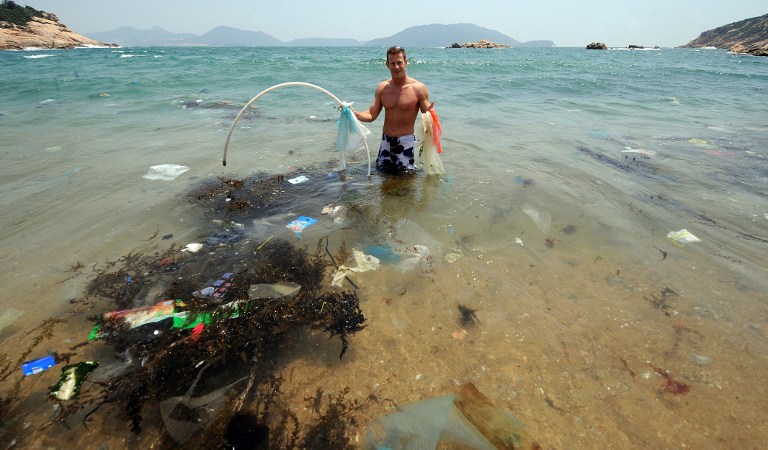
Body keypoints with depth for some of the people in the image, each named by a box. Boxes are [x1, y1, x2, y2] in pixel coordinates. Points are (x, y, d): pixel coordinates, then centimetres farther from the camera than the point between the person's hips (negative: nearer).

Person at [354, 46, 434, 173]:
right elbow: (371, 115, 4)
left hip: (406, 141, -4)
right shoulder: (382, 87, 2)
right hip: (385, 140, 4)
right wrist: (353, 113, -14)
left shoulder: (418, 88, -9)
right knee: (381, 171, 16)